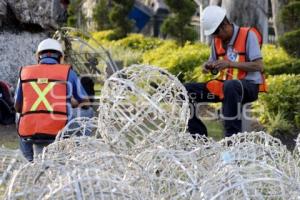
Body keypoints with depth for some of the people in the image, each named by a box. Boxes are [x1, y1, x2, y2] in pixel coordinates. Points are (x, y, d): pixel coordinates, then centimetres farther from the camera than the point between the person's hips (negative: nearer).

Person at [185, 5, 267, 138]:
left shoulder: (248, 35, -8)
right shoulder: (217, 40, 10)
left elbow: (259, 66, -15)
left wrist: (230, 64, -22)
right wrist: (208, 66, -4)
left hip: (249, 86, -7)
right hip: (223, 85, 7)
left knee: (229, 86, -42)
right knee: (187, 91, -8)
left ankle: (233, 136, -36)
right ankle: (198, 136, -7)